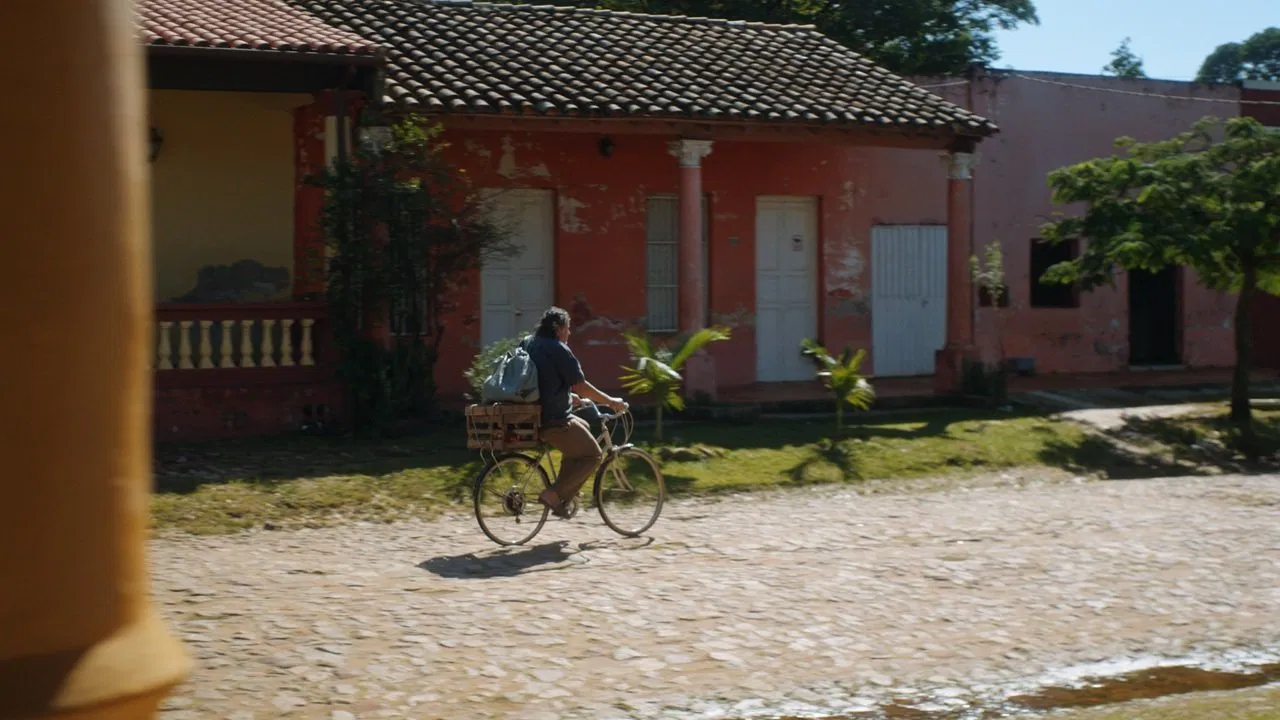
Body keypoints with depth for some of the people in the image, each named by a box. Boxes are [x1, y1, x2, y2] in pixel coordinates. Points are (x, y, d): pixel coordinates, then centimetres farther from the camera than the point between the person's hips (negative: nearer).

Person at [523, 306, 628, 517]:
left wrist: (568, 396, 35)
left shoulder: (529, 344, 13)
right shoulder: (558, 349, -14)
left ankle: (564, 492, 23)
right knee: (593, 455, 3)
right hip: (554, 421, -9)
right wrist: (611, 402, -5)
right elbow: (581, 386, -15)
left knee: (583, 427, 29)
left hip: (533, 417, 9)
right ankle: (554, 494, -10)